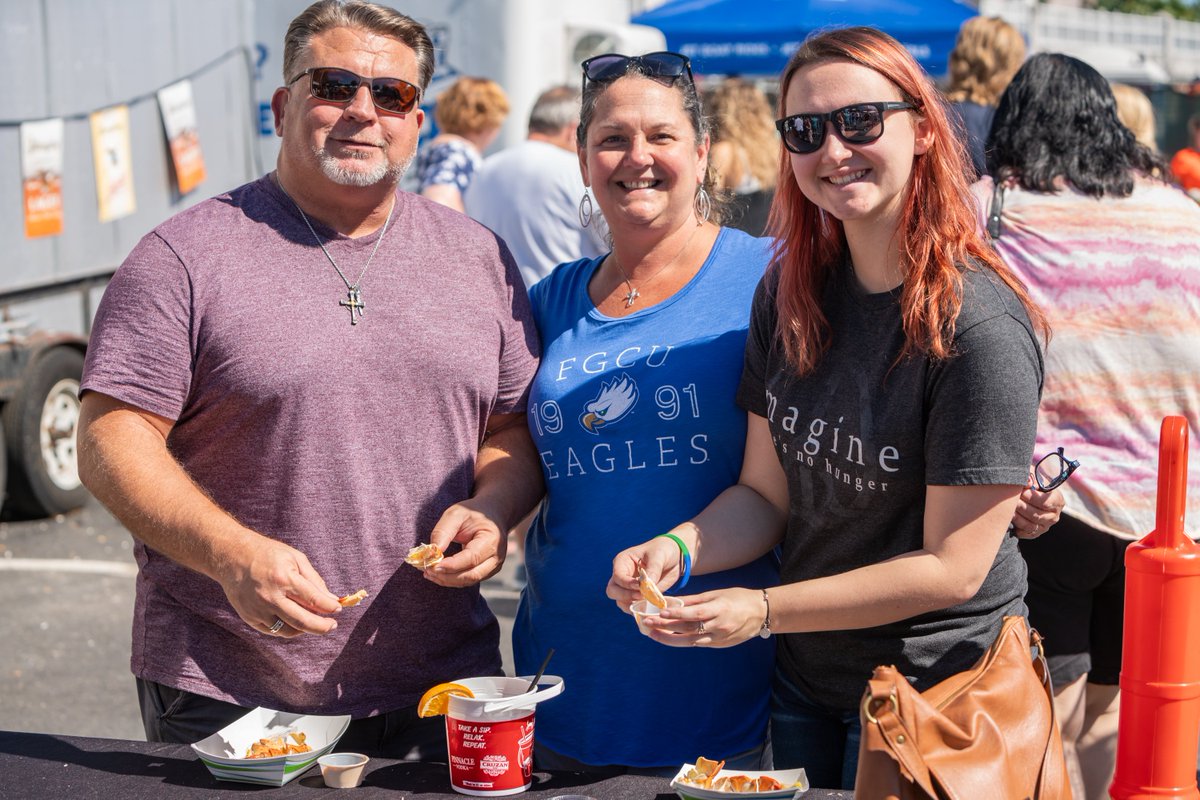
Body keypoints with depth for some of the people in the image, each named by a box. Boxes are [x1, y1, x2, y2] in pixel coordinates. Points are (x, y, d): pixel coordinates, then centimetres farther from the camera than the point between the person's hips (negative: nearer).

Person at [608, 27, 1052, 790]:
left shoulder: (979, 327, -22)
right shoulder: (790, 292, -1)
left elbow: (952, 569, -21)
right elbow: (766, 493, 2)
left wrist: (765, 610, -23)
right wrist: (677, 548, -17)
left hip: (933, 696, -6)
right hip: (804, 681, 6)